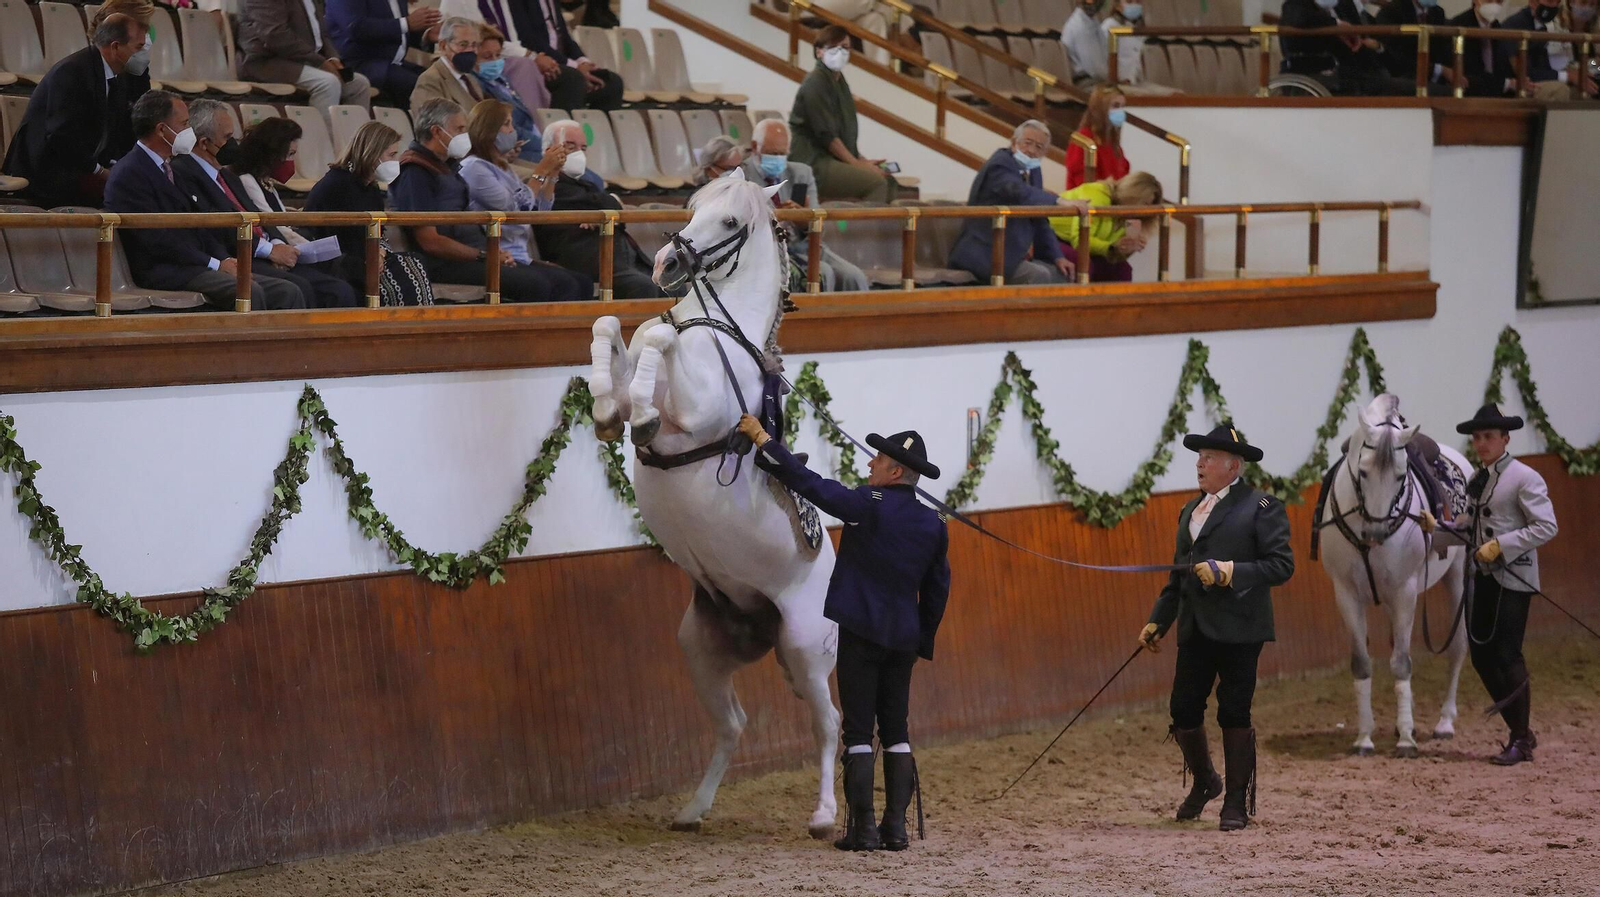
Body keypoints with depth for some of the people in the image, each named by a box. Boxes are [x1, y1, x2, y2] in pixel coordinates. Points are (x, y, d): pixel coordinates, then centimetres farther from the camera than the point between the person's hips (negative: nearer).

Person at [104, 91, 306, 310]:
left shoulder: (171, 169, 21)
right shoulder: (129, 174, -8)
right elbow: (156, 239, -16)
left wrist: (227, 261, 1)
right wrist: (216, 264, -15)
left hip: (196, 267, 9)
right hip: (164, 272, -9)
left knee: (288, 292, -7)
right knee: (249, 292, -31)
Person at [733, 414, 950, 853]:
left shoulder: (867, 506, -11)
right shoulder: (933, 524, 7)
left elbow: (808, 483, -12)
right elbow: (937, 589, 13)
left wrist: (762, 438, -4)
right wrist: (923, 641, 23)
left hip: (861, 634, -5)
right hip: (904, 638, 6)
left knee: (858, 731, -2)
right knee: (896, 731, 10)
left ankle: (862, 828, -4)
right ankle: (896, 826, 8)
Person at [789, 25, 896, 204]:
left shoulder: (839, 81, 17)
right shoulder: (816, 83, -12)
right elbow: (826, 135, -17)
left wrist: (860, 160, 8)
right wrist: (857, 164, -15)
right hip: (813, 164, -10)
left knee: (888, 181, -1)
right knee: (875, 182, -22)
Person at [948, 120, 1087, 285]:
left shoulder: (1033, 172, 15)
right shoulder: (999, 166, -14)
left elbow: (1040, 222, 18)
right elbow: (1019, 193, -36)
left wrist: (1057, 257, 6)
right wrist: (1059, 202, -48)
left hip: (1013, 256, 10)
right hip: (986, 257, -10)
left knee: (1063, 274, 2)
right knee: (1039, 276, -26)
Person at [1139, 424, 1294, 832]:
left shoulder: (1261, 508, -4)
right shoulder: (1190, 511, 18)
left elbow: (1282, 565, -12)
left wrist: (1229, 571, -20)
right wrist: (1157, 621, 14)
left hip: (1238, 629, -6)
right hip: (1195, 628, 6)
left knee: (1234, 714, -2)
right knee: (1183, 710, 4)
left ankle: (1237, 802, 9)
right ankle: (1204, 782, 29)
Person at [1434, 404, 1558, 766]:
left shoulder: (1524, 478, -10)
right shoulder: (1477, 480, 13)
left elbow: (1546, 527, -15)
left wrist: (1501, 545, -21)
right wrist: (1436, 530, 0)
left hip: (1513, 578, -8)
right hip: (1483, 577, 8)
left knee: (1507, 655, -7)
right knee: (1482, 656, 7)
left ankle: (1521, 742, 4)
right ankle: (1519, 731, 20)